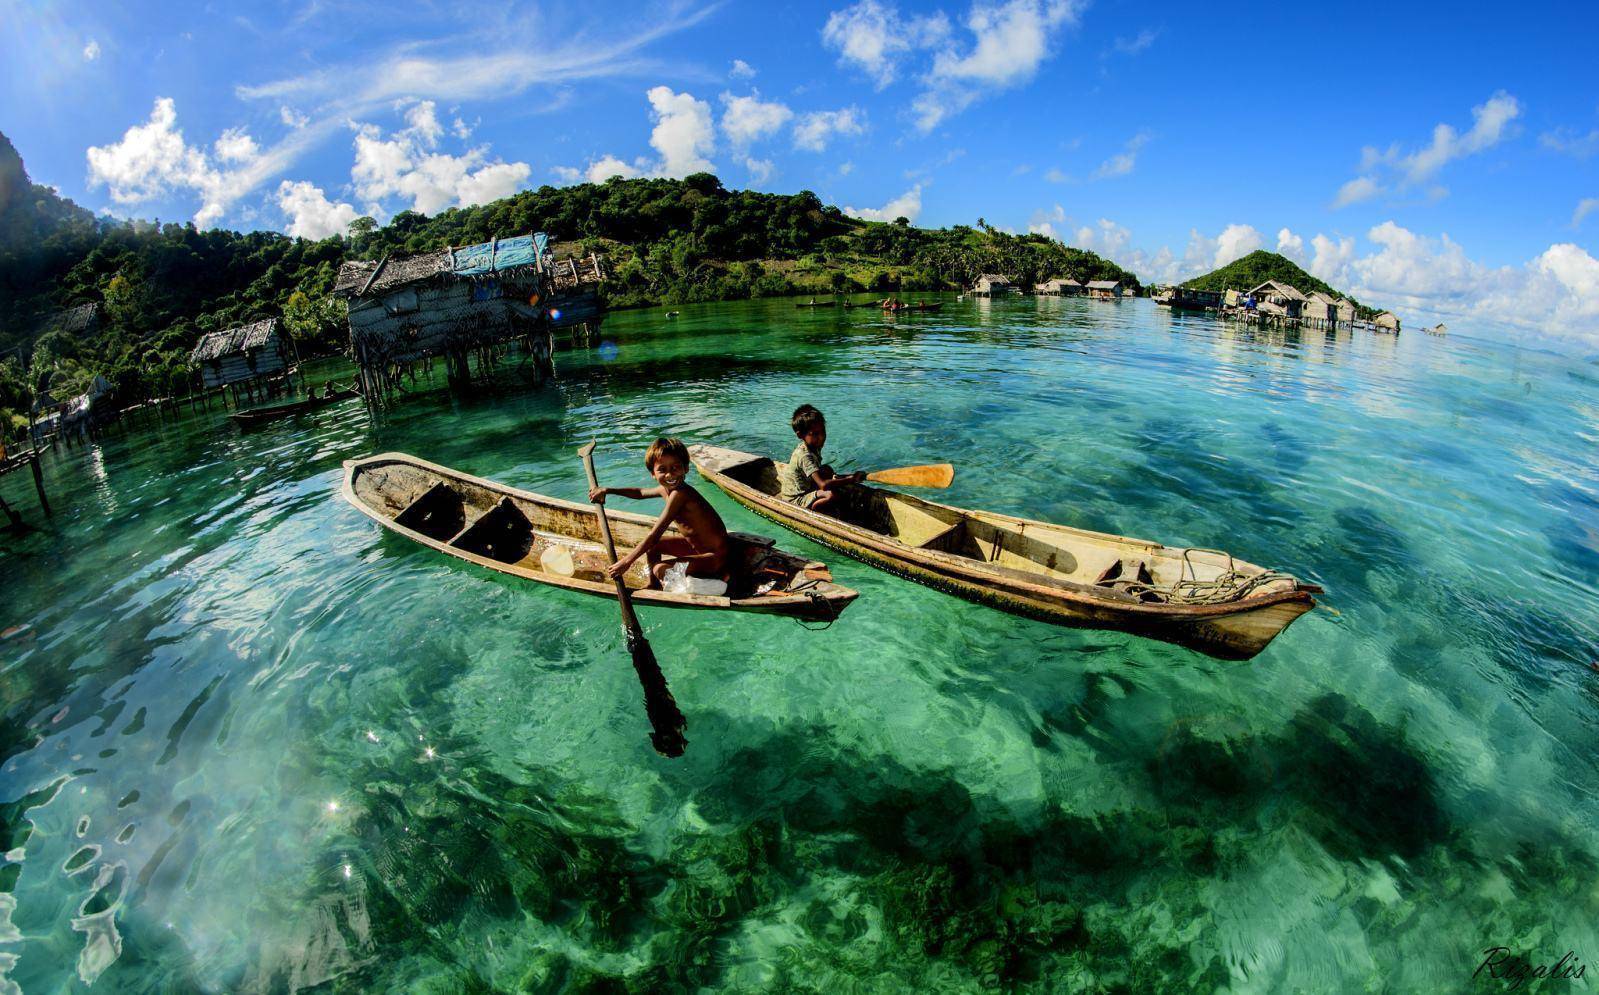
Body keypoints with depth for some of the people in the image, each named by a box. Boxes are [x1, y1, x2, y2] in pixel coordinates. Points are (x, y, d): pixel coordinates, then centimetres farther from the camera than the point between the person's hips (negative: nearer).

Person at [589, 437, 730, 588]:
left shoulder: (679, 494, -28)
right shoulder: (666, 489, 1)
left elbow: (655, 535, -25)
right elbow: (640, 492, 24)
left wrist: (626, 562, -19)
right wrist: (607, 490, 18)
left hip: (715, 557, -9)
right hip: (695, 546, 10)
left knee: (660, 569, -22)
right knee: (652, 546, 14)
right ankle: (653, 586, 32)